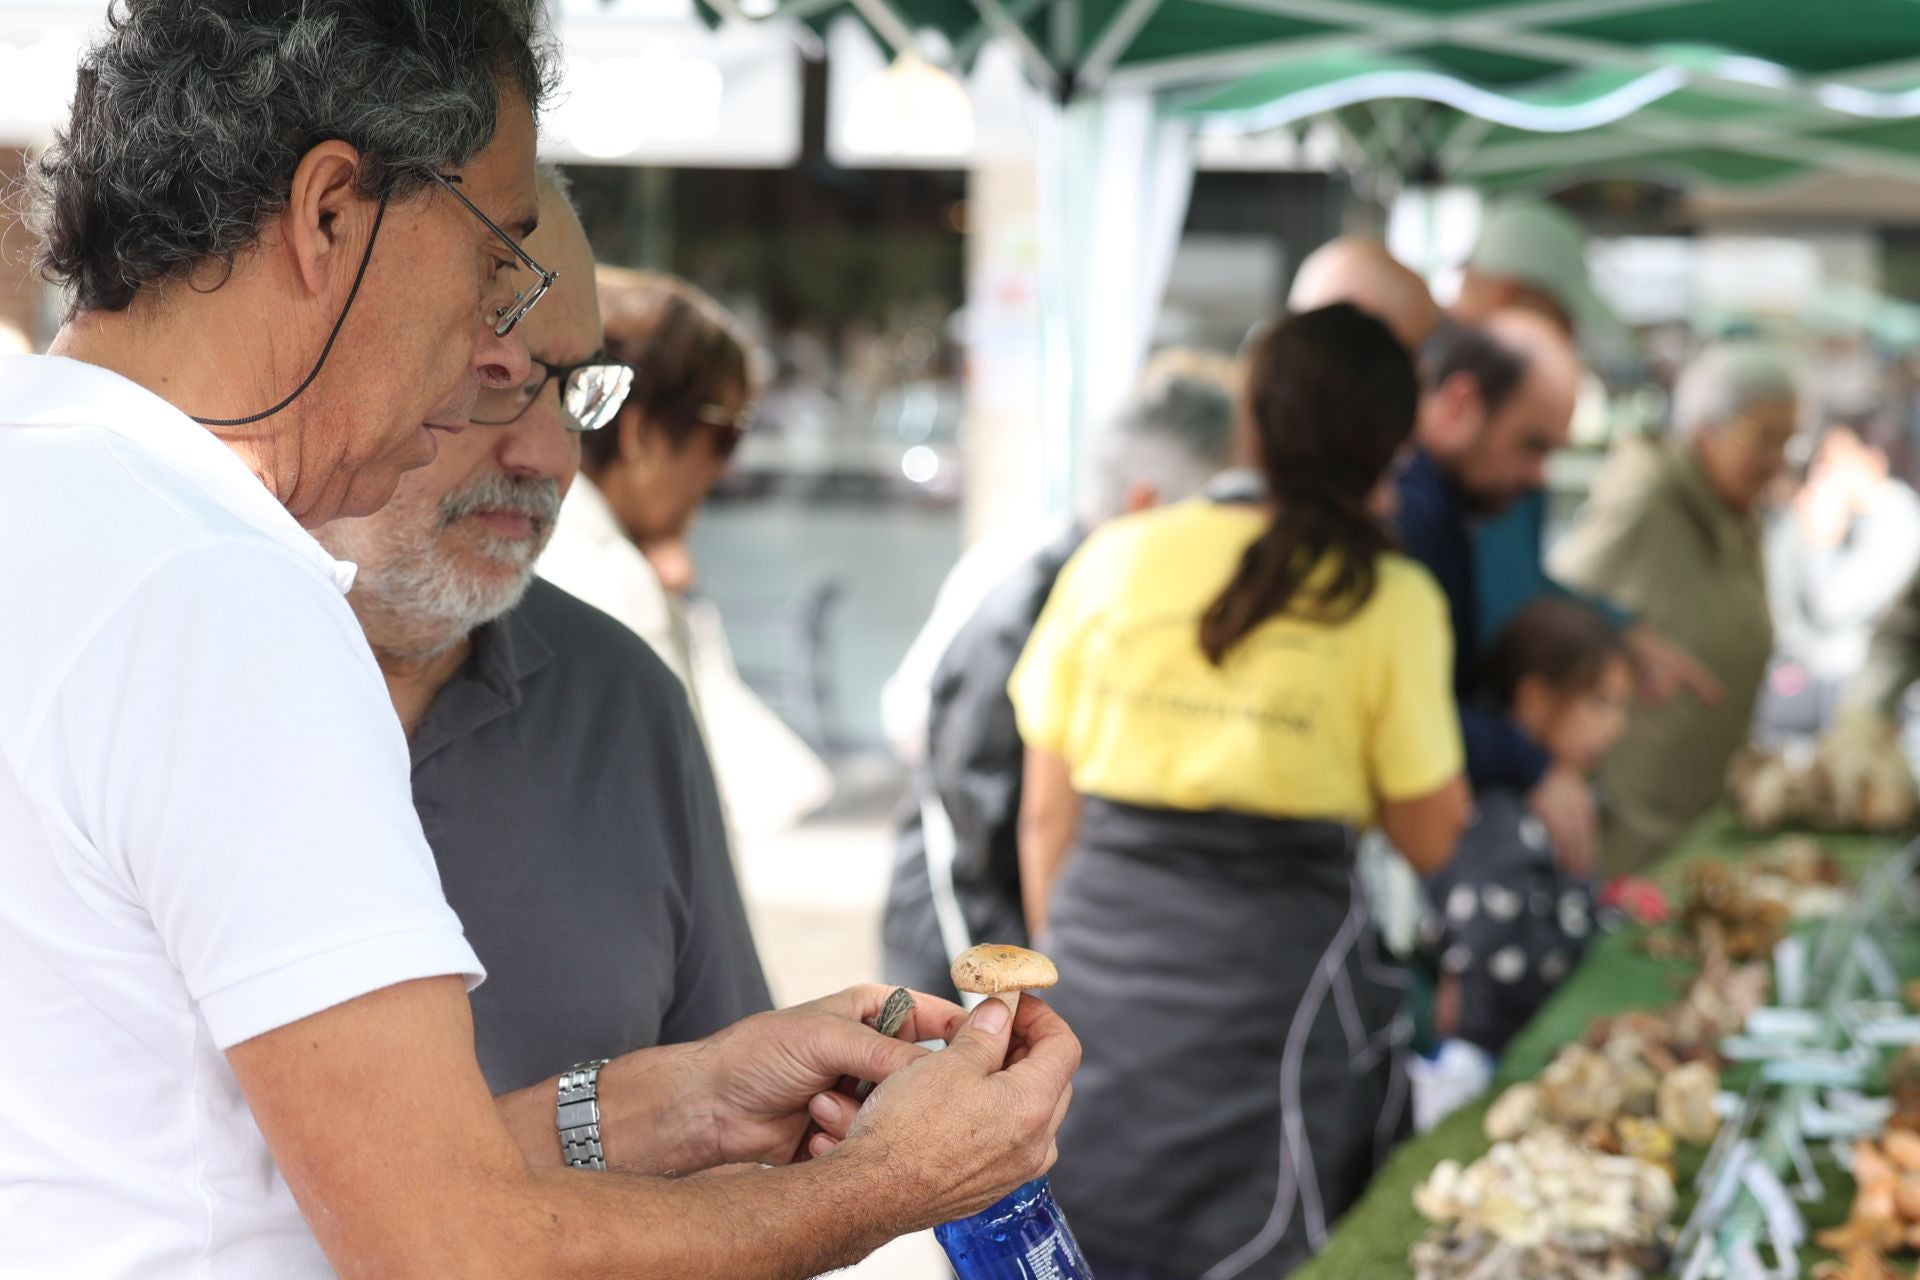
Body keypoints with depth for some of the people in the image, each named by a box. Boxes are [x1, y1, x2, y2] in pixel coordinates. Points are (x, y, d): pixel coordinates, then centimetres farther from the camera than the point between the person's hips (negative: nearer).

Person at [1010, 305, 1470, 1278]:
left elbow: (1047, 815, 6)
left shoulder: (1115, 557, 3)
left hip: (1098, 952, 3)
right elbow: (1431, 836, 1)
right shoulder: (1390, 599, -5)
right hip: (1273, 970, -3)